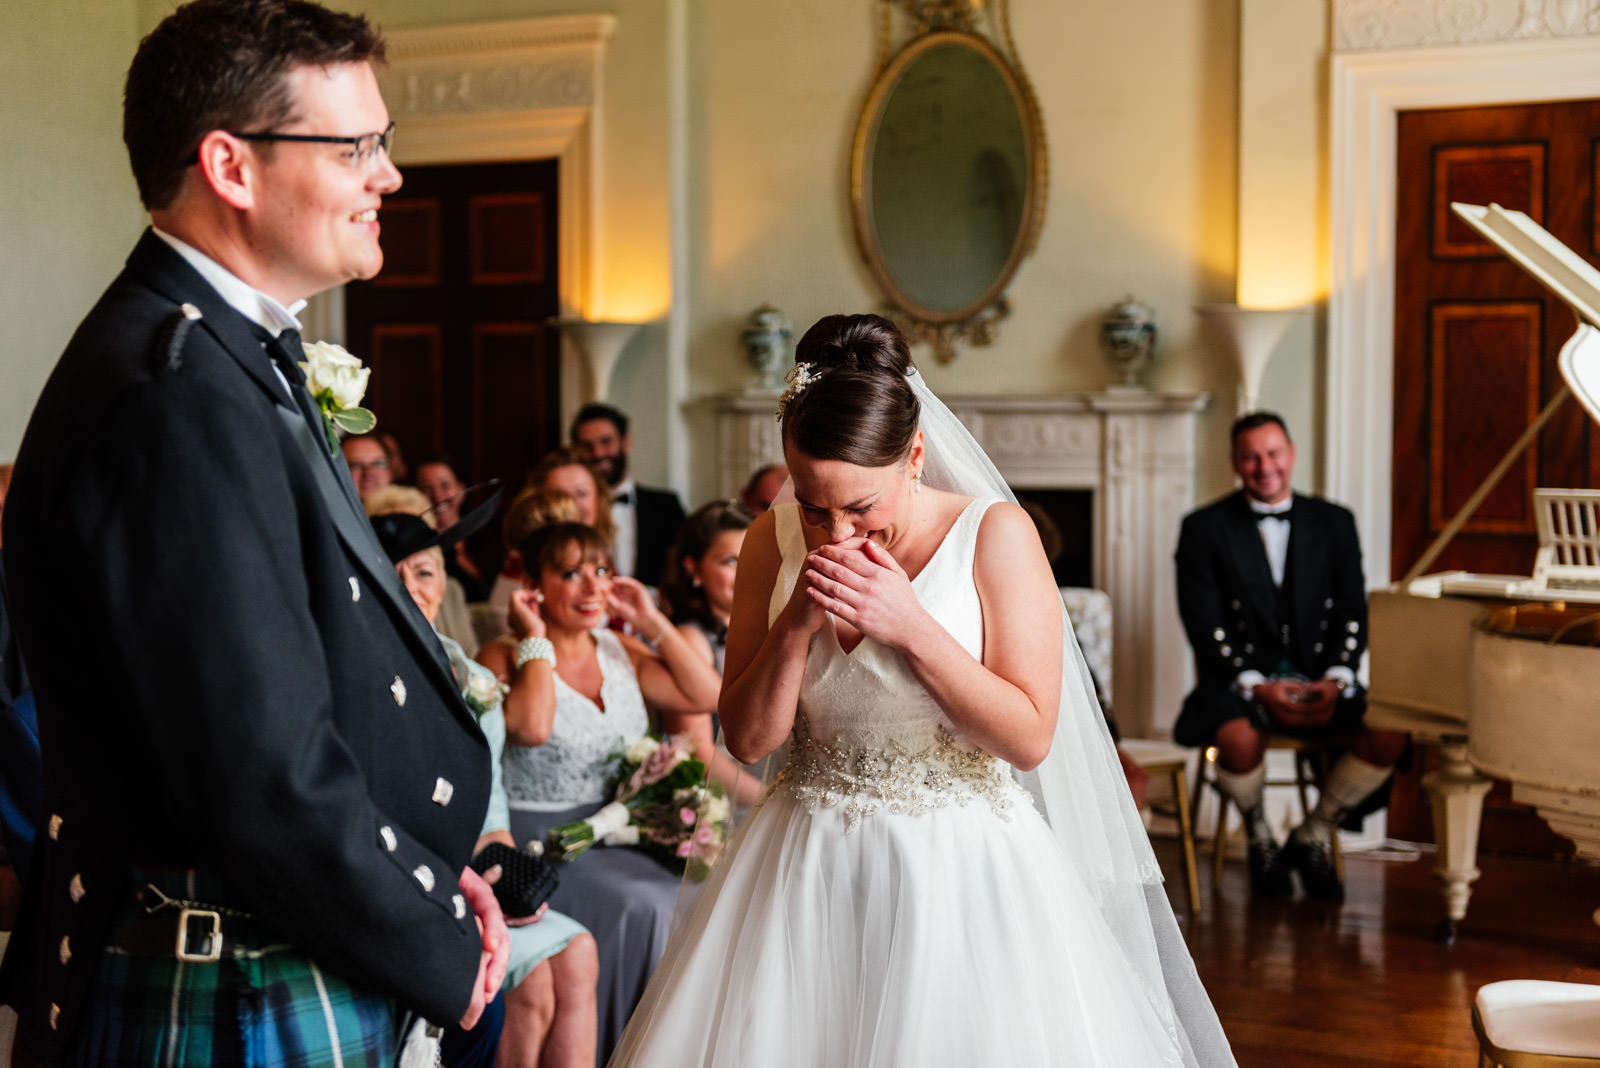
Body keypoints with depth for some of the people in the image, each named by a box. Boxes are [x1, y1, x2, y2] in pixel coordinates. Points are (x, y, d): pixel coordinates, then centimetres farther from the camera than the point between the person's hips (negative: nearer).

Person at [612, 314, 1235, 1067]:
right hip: (809, 872, 3)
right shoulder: (774, 541, -1)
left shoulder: (995, 534, -11)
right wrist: (797, 623, -17)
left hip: (961, 869, -3)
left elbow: (1030, 738, -15)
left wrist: (911, 626, -23)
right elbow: (747, 738, -1)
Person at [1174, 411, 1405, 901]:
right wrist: (1256, 686, -18)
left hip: (1319, 679, 3)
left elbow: (1353, 613, 6)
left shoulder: (1333, 522, 11)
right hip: (1239, 678, -3)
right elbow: (1204, 626, -5)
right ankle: (1260, 838, -1)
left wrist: (1335, 680, -12)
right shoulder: (1205, 528, 2)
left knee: (1388, 735, -24)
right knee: (1239, 739, -36)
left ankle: (1312, 835, 3)